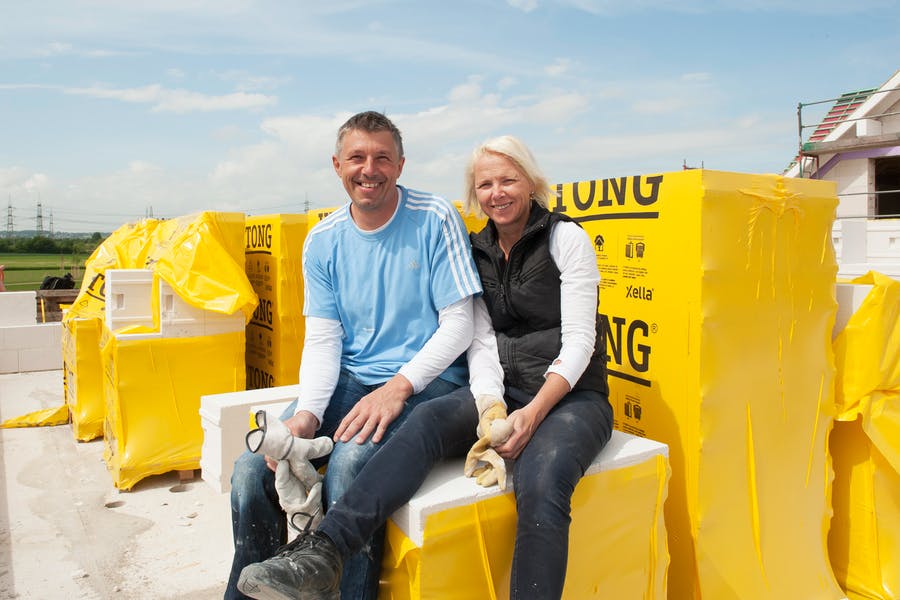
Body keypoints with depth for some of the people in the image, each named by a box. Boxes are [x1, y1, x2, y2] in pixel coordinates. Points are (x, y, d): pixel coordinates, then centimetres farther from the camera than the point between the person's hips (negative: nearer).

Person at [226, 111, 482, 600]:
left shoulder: (435, 220, -6)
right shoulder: (322, 241, 6)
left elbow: (458, 325, -8)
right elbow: (322, 339, 2)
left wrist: (398, 387, -20)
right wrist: (306, 413, -15)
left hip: (425, 381, -4)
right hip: (347, 380, 4)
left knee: (349, 461, -31)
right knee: (252, 469, -12)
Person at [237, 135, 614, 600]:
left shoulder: (566, 238, -1)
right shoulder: (476, 252, 12)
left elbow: (579, 339, -9)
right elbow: (481, 341, 3)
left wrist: (532, 413, -22)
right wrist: (491, 406, -17)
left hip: (573, 396, -3)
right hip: (503, 391, 3)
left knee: (539, 483, -35)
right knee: (430, 417, -28)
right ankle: (322, 554, -37)